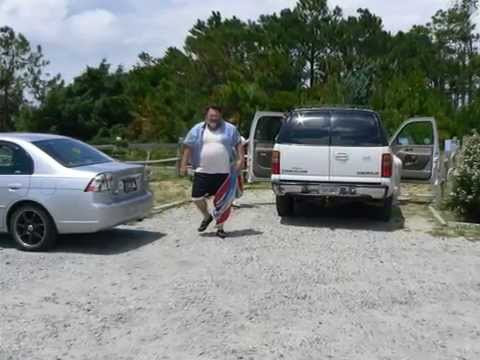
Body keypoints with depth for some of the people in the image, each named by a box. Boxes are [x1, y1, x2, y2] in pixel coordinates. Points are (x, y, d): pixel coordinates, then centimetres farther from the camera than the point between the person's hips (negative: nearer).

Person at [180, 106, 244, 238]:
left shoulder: (230, 129, 6)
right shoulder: (197, 129, 6)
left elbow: (238, 144, 6)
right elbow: (188, 147, 6)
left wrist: (240, 159, -7)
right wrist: (183, 165, 0)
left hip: (223, 172, -1)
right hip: (202, 171, 1)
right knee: (197, 197, -2)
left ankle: (220, 228, 20)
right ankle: (207, 217, 28)